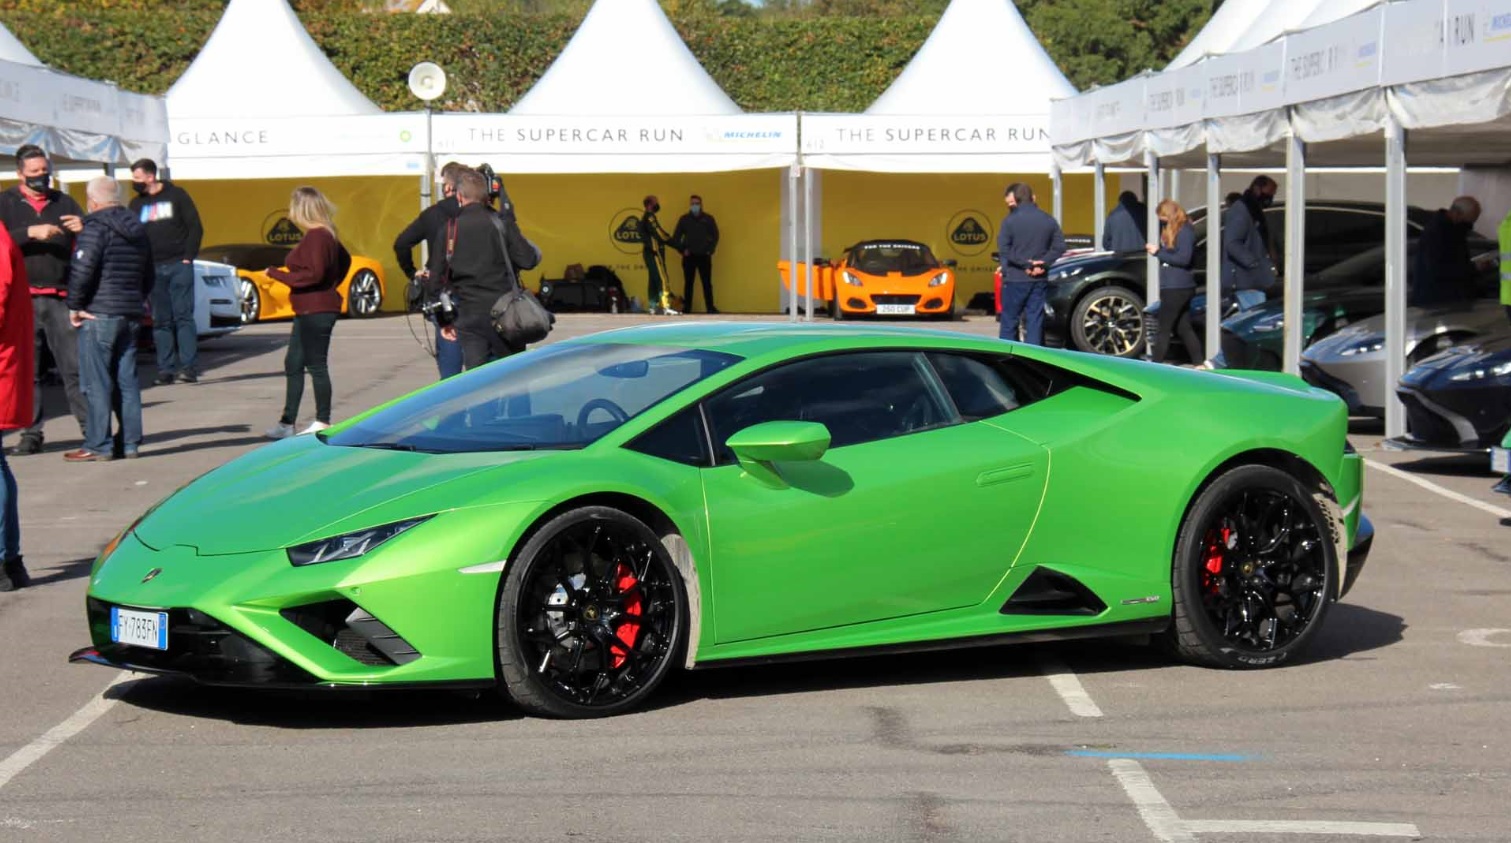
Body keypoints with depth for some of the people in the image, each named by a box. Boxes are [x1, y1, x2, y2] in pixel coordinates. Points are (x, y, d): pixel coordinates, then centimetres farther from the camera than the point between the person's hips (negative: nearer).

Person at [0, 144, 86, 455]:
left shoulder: (64, 202, 15)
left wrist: (82, 229, -9)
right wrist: (31, 233, -18)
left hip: (61, 298, 1)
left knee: (76, 365, -4)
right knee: (25, 369, 0)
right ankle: (31, 433, 6)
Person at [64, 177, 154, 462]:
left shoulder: (96, 227, -11)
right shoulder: (137, 229, 16)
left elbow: (82, 270, -19)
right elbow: (148, 277, 22)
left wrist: (74, 305, -9)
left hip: (99, 314, -8)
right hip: (131, 315, 8)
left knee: (97, 383, -4)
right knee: (126, 381, 11)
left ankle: (98, 445, -4)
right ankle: (130, 442, 12)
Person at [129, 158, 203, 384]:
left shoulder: (176, 195, 2)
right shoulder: (137, 204, 13)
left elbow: (195, 228, 1)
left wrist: (188, 257, -7)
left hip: (179, 266, -4)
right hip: (153, 269, 4)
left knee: (183, 315, -8)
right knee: (160, 321, 2)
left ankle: (189, 366, -9)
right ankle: (166, 368, 3)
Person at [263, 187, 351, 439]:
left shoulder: (315, 237, -18)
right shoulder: (327, 235, 13)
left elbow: (313, 274, -25)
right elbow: (345, 260, 26)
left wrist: (277, 274, -17)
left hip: (315, 311, -11)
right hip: (310, 311, 11)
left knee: (316, 365, -3)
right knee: (293, 364, 12)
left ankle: (322, 422, 4)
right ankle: (287, 422, 16)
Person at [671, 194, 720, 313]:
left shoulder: (708, 218, 3)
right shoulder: (684, 219, 4)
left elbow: (715, 236, 7)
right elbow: (676, 237, 6)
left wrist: (710, 249, -2)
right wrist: (682, 250, -3)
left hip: (704, 256, 0)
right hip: (689, 257, 0)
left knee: (707, 283, -1)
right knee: (688, 283, 3)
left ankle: (710, 307, 2)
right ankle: (686, 308, 8)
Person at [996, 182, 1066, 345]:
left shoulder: (1010, 220, -8)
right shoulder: (1048, 220, 6)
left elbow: (1004, 250, -13)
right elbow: (1059, 247, 4)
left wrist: (1026, 264, -9)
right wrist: (1043, 264, -4)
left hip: (1015, 279, -4)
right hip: (1039, 280, 4)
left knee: (1009, 322, 3)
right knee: (1035, 323, 6)